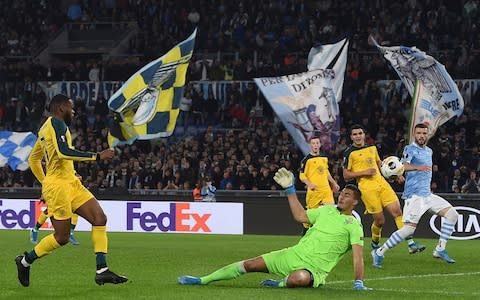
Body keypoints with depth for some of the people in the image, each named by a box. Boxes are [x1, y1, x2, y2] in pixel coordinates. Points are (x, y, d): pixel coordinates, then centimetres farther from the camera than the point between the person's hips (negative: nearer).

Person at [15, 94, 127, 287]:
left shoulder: (46, 127, 20)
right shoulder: (56, 122, -9)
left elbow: (33, 160, 28)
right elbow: (63, 151, -25)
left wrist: (45, 182, 30)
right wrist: (97, 156, -22)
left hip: (71, 183, 10)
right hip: (58, 186, -10)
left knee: (100, 219, -4)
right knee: (62, 237, -4)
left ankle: (102, 271, -9)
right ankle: (25, 261, 16)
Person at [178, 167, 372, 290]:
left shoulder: (354, 225, -3)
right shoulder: (327, 210, 16)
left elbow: (358, 255, -11)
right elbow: (300, 216, 17)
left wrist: (359, 283, -21)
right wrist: (290, 189, 14)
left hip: (315, 268, -6)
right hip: (295, 254, 6)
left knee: (299, 278, -44)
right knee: (251, 264, -3)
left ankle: (280, 284, -10)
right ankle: (203, 280, 6)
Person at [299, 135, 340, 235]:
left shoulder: (324, 157, 13)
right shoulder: (307, 159, -5)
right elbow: (302, 175, -7)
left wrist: (334, 183, 25)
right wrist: (309, 184, -22)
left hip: (326, 189, 4)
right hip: (314, 191, -4)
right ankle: (305, 232, 23)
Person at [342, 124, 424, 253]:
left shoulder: (372, 147, 15)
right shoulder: (349, 153, -3)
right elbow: (346, 175, -5)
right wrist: (364, 172, -15)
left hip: (382, 183, 5)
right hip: (368, 189, -5)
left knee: (397, 211, -7)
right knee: (380, 220, -4)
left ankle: (411, 244, -10)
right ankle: (375, 244, 25)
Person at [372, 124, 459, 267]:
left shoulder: (429, 151, 18)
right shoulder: (410, 149, -8)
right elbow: (403, 165, -28)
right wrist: (418, 167, -46)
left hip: (427, 194, 8)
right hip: (414, 195, -8)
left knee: (452, 214, -1)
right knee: (410, 228, -18)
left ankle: (440, 250, 5)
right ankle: (379, 252, -7)